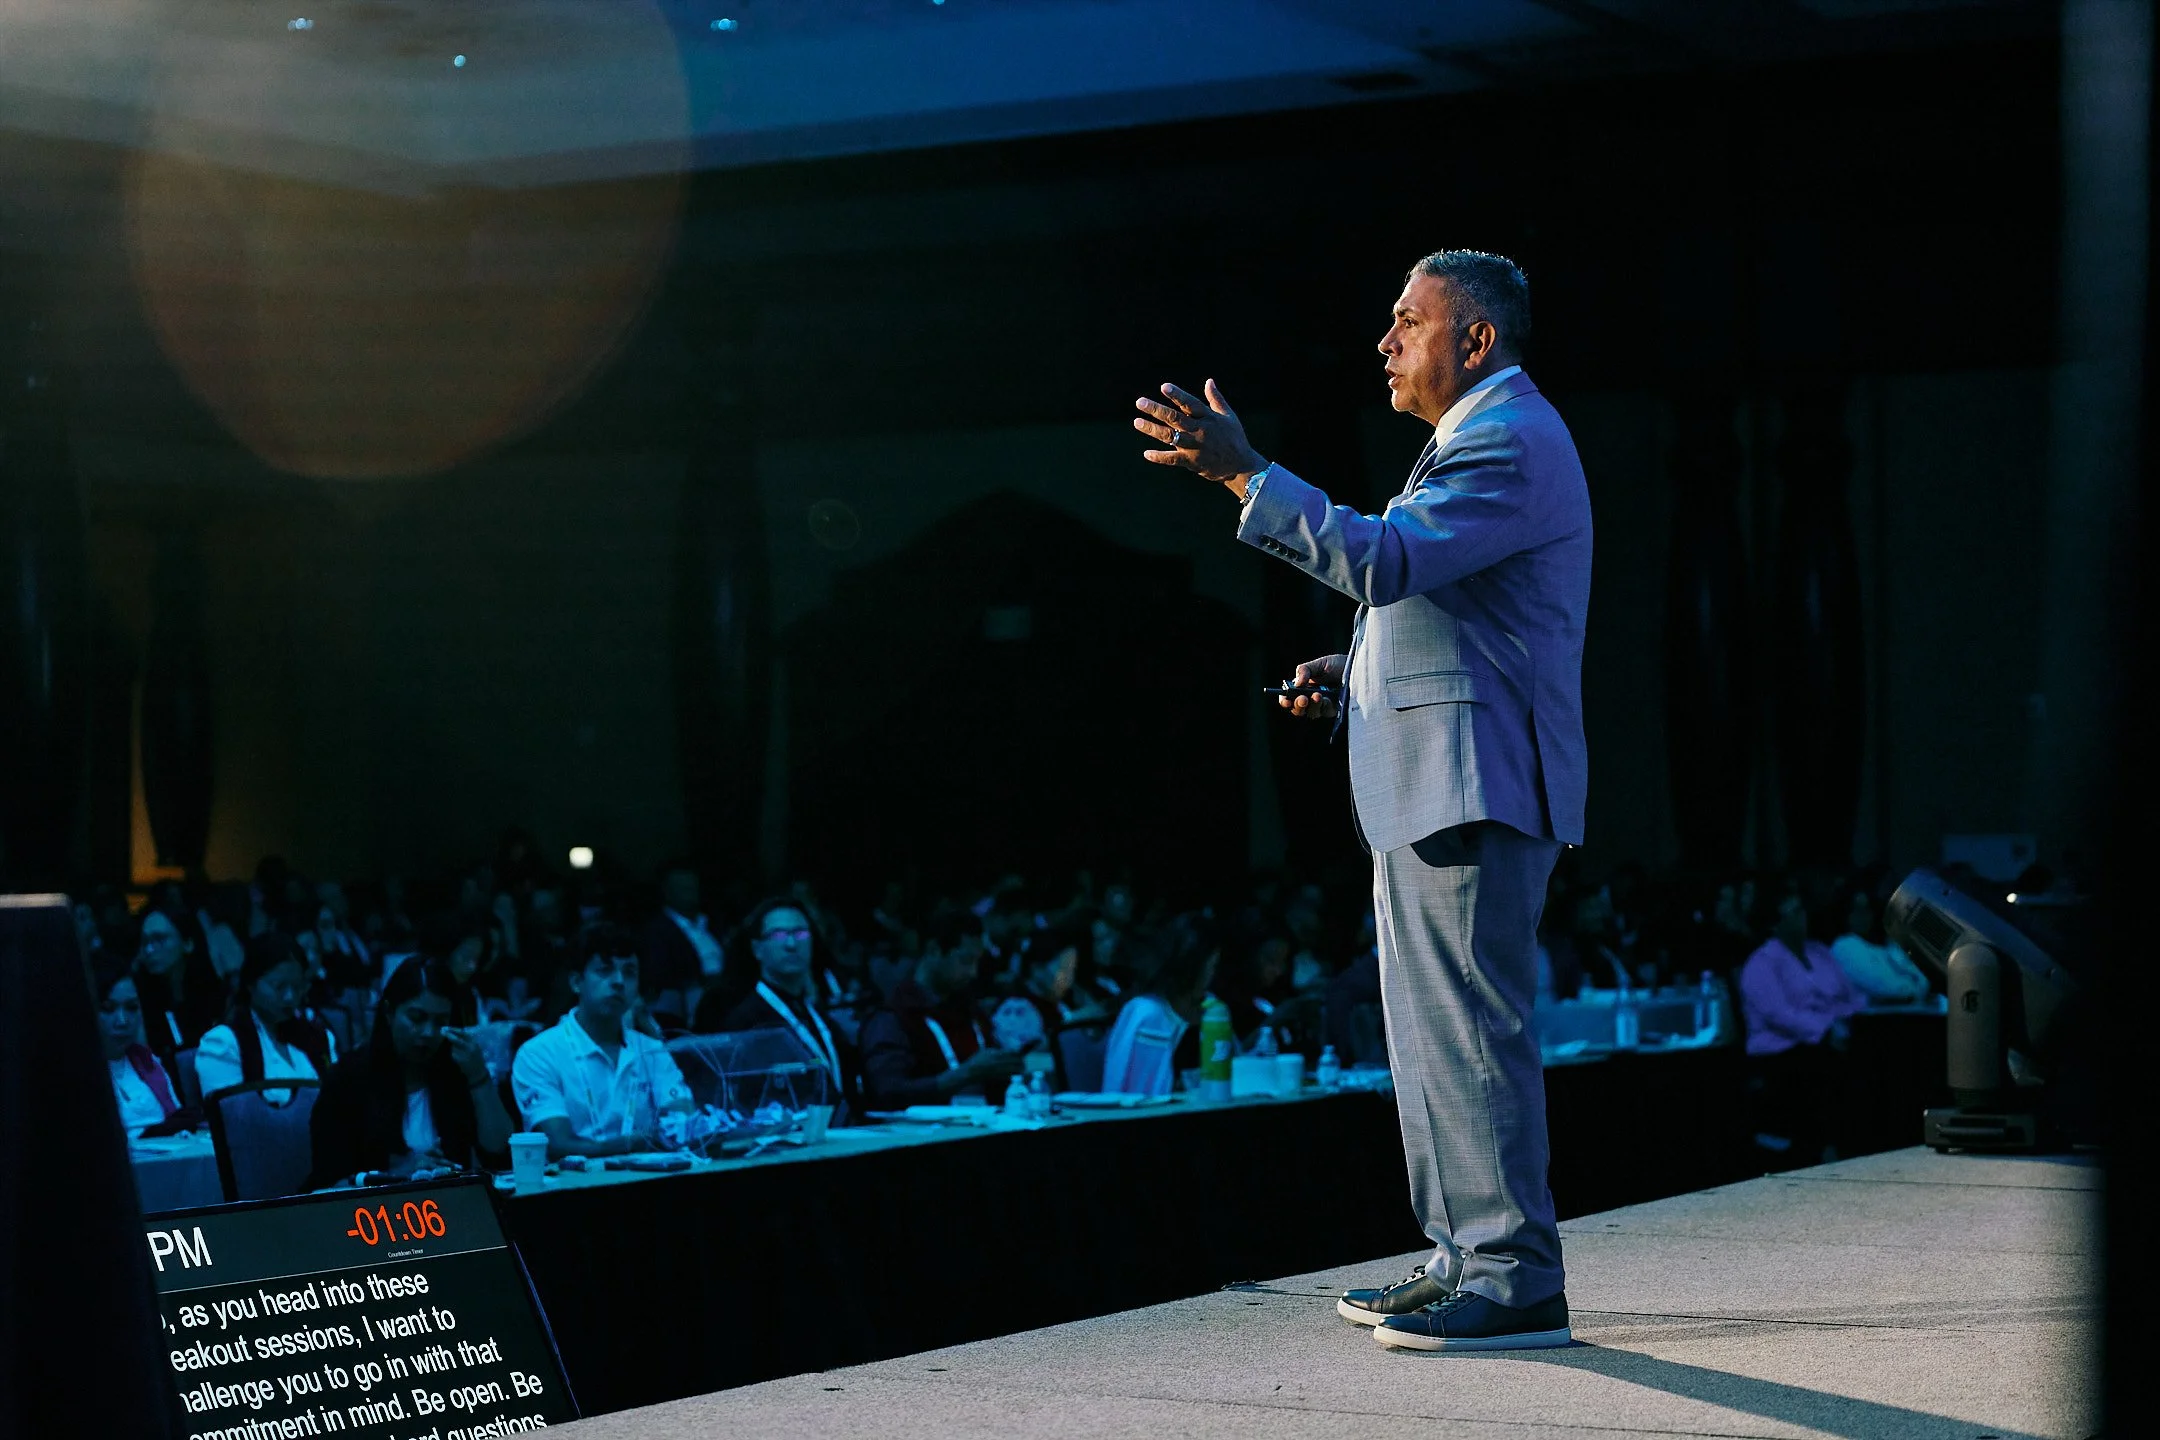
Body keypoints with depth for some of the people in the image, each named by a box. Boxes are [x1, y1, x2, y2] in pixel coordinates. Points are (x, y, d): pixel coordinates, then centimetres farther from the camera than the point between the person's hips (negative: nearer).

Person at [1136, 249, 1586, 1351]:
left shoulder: (1508, 441, -12)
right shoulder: (1480, 441, 24)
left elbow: (1385, 562, -25)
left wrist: (1241, 471, -25)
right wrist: (1353, 672, 13)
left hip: (1472, 790, -11)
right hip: (1433, 790, 11)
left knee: (1469, 1024, -11)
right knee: (1435, 1030, 14)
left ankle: (1518, 1280, -8)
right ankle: (1465, 1258, 20)